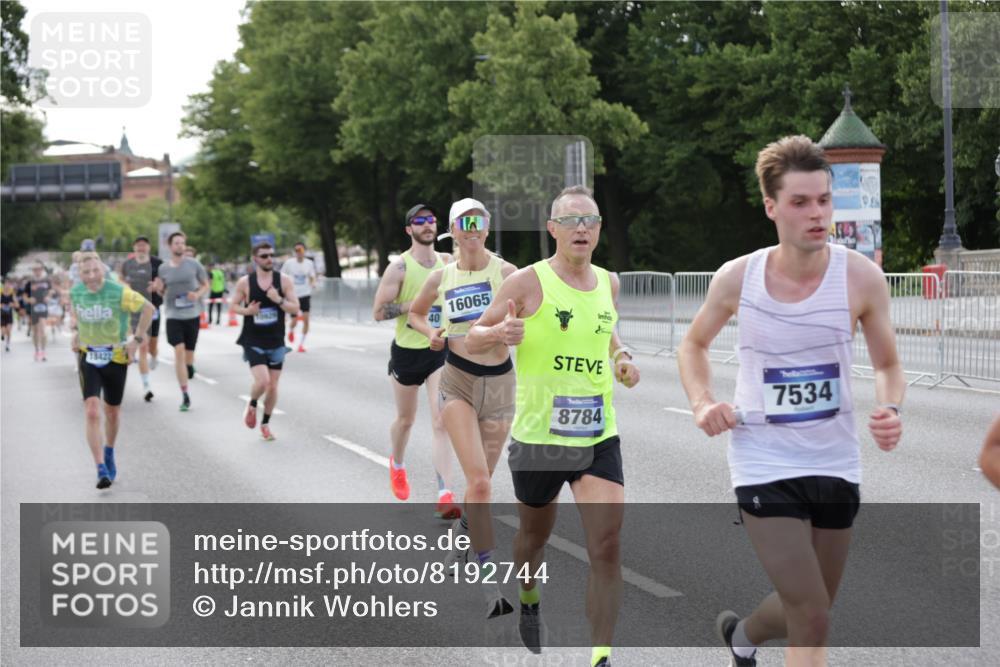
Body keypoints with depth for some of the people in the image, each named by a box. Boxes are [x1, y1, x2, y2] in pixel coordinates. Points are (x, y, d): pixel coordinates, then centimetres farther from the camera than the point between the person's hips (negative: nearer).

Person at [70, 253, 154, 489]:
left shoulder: (119, 292, -19)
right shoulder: (75, 293, -7)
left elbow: (148, 309, -8)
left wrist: (137, 340, -9)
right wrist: (77, 332, 10)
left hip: (116, 357, -1)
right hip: (88, 358, 1)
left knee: (112, 412, 15)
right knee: (92, 413, -15)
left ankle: (109, 452, 45)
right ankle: (101, 470, -14)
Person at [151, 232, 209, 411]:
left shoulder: (193, 264, 0)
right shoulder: (163, 268, 3)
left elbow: (205, 285, 8)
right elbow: (162, 293, 15)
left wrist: (198, 294, -12)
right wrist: (158, 288, -9)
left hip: (192, 314, 1)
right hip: (173, 315, -1)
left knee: (189, 351, 8)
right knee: (179, 351, -14)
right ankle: (185, 395, -15)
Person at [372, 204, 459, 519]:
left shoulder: (446, 261, 4)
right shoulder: (399, 267, -10)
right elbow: (378, 312, -14)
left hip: (440, 350, 2)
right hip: (407, 351, -2)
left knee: (441, 421, -12)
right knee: (405, 418, 16)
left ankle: (445, 496, -18)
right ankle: (397, 465, 48)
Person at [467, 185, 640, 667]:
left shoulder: (608, 282, 7)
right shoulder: (528, 282, -9)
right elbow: (472, 340, -4)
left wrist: (622, 358, 7)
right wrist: (498, 333, -25)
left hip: (599, 438, 3)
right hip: (538, 438, -3)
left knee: (606, 546, -11)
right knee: (534, 535, 18)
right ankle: (528, 601, 51)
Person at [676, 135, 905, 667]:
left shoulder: (861, 276, -10)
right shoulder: (737, 277, -8)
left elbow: (887, 364, 3)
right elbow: (693, 345, 11)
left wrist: (890, 410, -18)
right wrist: (702, 403, -7)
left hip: (836, 463, 3)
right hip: (764, 464, -2)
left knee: (806, 612, 19)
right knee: (812, 622, -13)